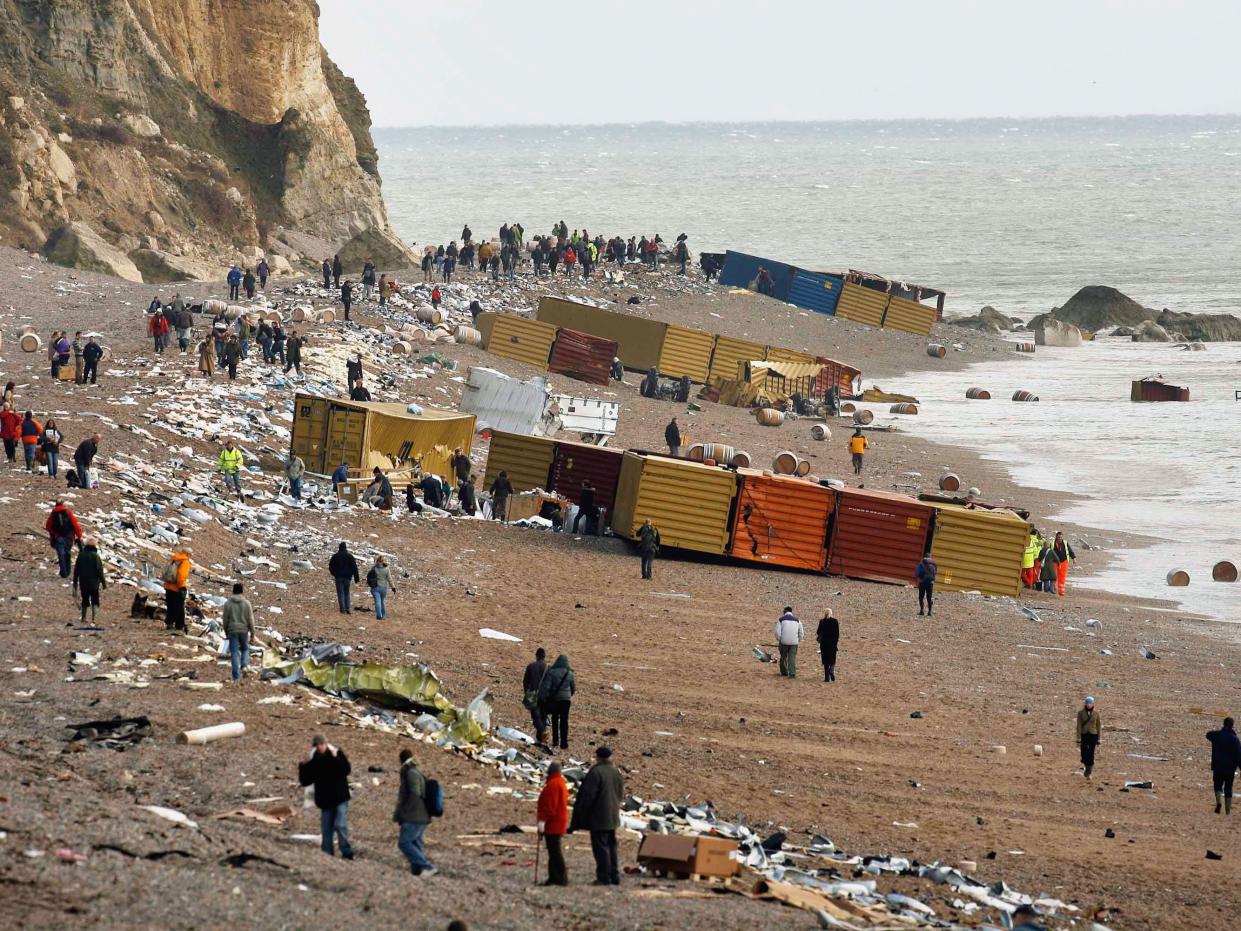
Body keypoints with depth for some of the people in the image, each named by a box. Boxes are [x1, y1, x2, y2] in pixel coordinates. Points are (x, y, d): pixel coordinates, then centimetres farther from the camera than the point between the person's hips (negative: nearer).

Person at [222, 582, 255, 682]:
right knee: (245, 649, 21)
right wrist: (252, 632, 5)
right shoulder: (246, 603, -5)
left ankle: (236, 676, 0)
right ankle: (244, 665, -4)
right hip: (244, 630, 0)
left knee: (234, 653, 2)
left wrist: (226, 632, 14)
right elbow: (250, 619, -3)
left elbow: (225, 619, 1)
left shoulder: (228, 603, -3)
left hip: (232, 631, 0)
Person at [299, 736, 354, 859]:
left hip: (340, 798, -4)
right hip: (325, 800, 4)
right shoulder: (313, 761, 5)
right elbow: (305, 781, 5)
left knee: (341, 826, -12)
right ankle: (327, 854, 13)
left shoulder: (337, 753, -5)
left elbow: (347, 769, -17)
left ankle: (347, 853, -6)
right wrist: (303, 768, -11)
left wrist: (335, 758, -26)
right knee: (326, 830, 7)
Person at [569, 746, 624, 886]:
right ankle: (614, 876, 17)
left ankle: (604, 877, -5)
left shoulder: (596, 773, -16)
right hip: (613, 817, 7)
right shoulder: (617, 773, 8)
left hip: (598, 818, -7)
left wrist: (577, 820, -10)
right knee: (611, 846, 15)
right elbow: (620, 795, 16)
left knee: (601, 847, -4)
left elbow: (586, 796, -16)